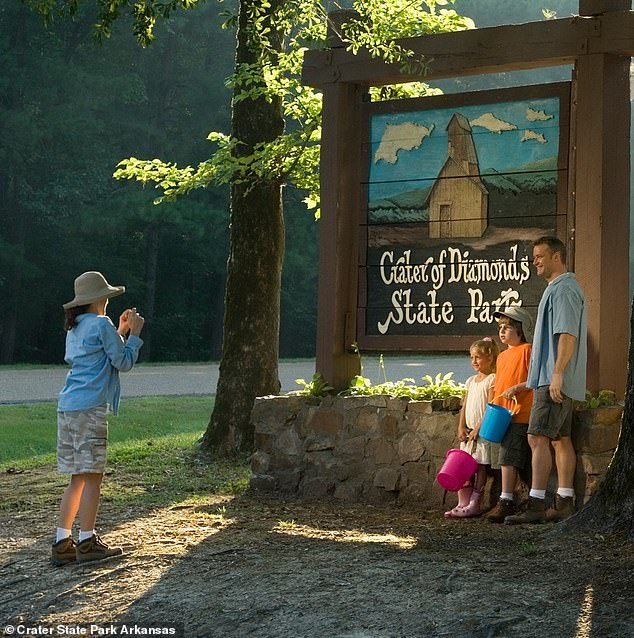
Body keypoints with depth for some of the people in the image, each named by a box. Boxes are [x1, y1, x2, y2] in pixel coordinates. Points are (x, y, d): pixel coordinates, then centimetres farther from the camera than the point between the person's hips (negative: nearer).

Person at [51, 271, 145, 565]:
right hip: (90, 408, -8)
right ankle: (87, 543, 0)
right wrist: (134, 334, 8)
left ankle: (62, 543, 9)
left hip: (67, 407, 8)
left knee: (78, 479, 11)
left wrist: (120, 332, 24)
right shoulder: (102, 324, -5)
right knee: (92, 476, -2)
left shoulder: (74, 329, 20)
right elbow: (124, 362, -2)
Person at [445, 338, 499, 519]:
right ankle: (463, 504, 7)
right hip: (469, 431, 8)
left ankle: (474, 505, -2)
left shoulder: (493, 379, -7)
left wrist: (478, 429, -18)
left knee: (481, 467, -4)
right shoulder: (471, 381, 17)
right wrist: (461, 427, 2)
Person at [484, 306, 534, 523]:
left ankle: (506, 502, -14)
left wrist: (517, 388, -19)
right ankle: (508, 503, 13)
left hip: (520, 414, -8)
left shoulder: (527, 350, -3)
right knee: (508, 459, 10)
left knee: (508, 457, -14)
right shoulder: (502, 356, 21)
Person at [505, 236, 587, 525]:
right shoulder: (558, 288, 21)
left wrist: (557, 374, -25)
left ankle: (536, 505, -14)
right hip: (558, 381, 11)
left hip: (554, 380, -11)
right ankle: (564, 503, 13)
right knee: (560, 439, 10)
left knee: (537, 438, -12)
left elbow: (567, 335, -21)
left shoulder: (563, 289, -13)